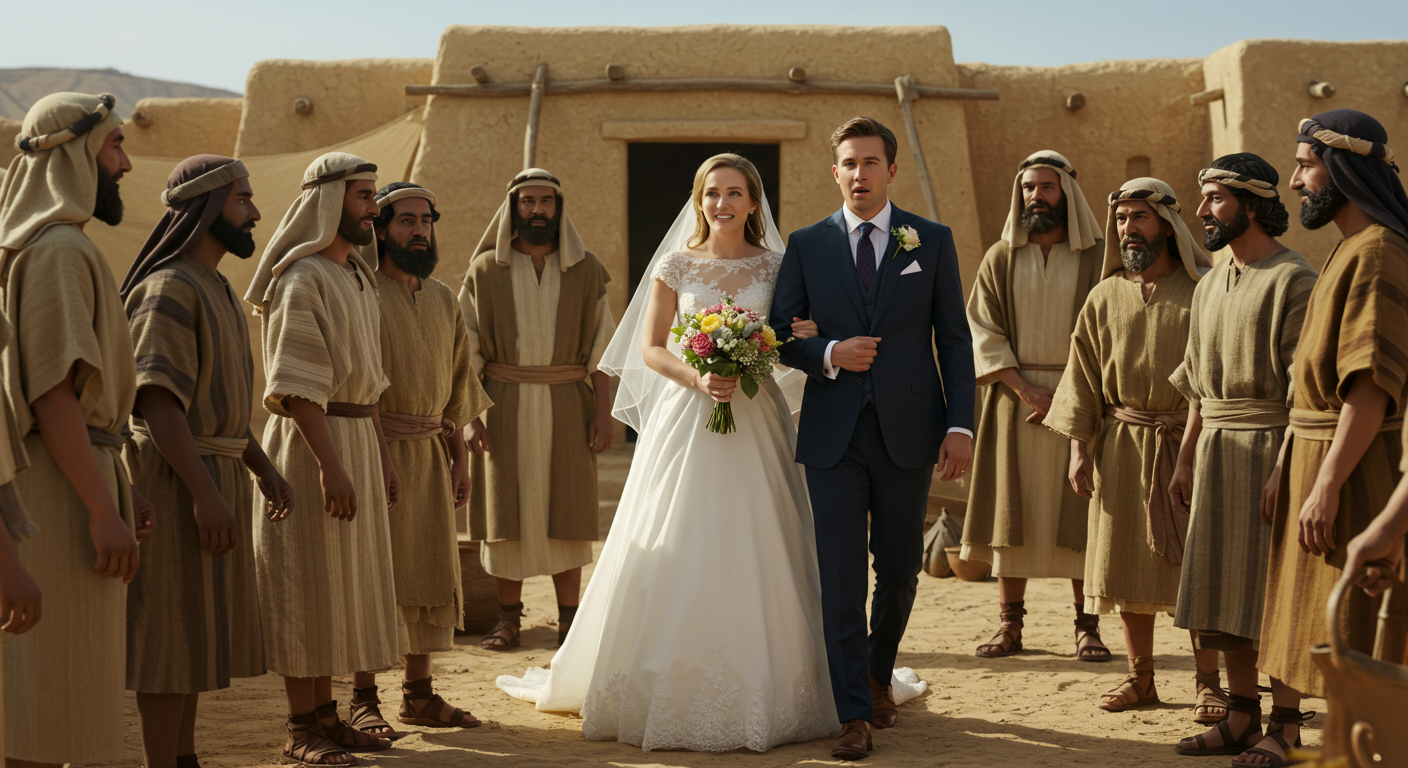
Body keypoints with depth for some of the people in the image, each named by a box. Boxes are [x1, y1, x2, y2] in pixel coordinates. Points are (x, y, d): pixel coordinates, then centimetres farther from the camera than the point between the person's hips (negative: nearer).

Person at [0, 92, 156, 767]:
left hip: (78, 475, 10)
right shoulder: (59, 248, -13)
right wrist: (103, 511, -22)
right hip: (59, 489, -10)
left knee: (67, 682, 14)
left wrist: (120, 488, 19)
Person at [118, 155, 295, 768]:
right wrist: (206, 493, -27)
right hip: (177, 480, -10)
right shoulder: (167, 289, -15)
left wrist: (262, 467, 21)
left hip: (215, 476, 10)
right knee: (173, 631, -6)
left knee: (197, 628, 13)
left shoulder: (217, 290, 17)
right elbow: (156, 399, -23)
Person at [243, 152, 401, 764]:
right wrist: (330, 465, -25)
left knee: (346, 581, 12)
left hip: (358, 438, 9)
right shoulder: (303, 278, -13)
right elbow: (298, 385, -20)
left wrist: (382, 460, 18)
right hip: (310, 440, -9)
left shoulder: (358, 276, 15)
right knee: (308, 583, -3)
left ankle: (325, 712, 21)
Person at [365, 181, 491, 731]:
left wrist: (460, 454, 15)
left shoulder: (443, 298, 14)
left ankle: (419, 694, 17)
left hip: (430, 451, 6)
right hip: (375, 448, -6)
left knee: (429, 571, 8)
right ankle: (363, 697, 7)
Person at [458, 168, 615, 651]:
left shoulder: (586, 272, 6)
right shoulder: (485, 271, 4)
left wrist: (603, 411, -3)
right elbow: (467, 349, 3)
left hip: (567, 404, 0)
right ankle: (508, 619, 13)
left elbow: (601, 345, 5)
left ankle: (570, 619, 12)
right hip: (503, 406, 0)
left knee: (565, 514, 3)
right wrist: (469, 416, -4)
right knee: (505, 513, 3)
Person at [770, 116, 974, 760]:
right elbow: (779, 335, 7)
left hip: (907, 431, 0)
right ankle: (855, 716, 5)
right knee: (841, 578, -2)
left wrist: (960, 424, -5)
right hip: (833, 432, 0)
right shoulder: (807, 244, 6)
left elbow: (954, 339, 3)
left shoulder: (932, 241, 5)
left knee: (899, 569, 10)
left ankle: (878, 674, 36)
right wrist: (828, 355, -13)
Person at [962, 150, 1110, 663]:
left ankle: (1087, 626, 4)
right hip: (1014, 399, 2)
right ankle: (1010, 624, 7)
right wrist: (1026, 391, -11)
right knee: (1011, 512, 2)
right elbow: (984, 333, 1)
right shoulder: (1000, 260, 8)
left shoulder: (1097, 257, 2)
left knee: (1080, 514, -2)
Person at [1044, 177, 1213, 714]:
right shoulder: (1105, 298, 9)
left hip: (1189, 444, -3)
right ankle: (1141, 679, 17)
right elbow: (1083, 377, 10)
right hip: (1121, 449, 3)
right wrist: (1079, 447, 3)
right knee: (1128, 565, 6)